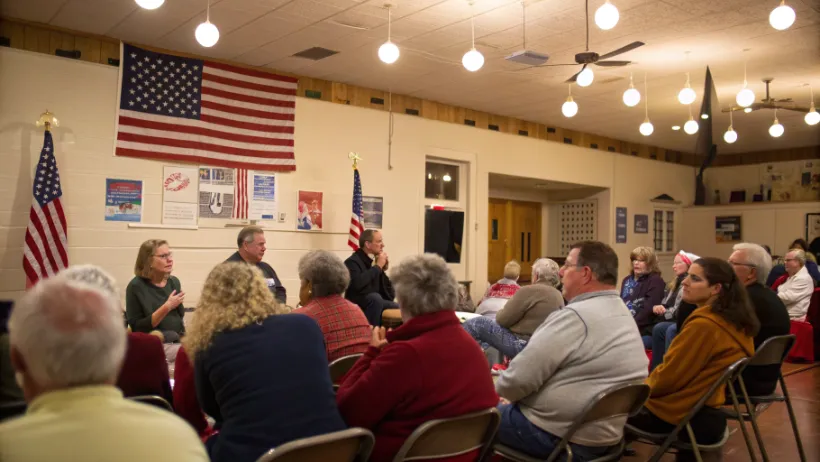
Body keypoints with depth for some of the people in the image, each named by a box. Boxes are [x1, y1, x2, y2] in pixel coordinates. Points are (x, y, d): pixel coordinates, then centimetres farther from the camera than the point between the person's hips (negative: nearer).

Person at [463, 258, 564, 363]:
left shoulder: (530, 291, -16)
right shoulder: (559, 296, 9)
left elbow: (502, 319, -12)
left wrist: (500, 312, 10)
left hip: (522, 345, -10)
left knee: (474, 324, -1)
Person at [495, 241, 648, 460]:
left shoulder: (576, 316, -23)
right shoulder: (623, 314, 8)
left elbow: (520, 378, -23)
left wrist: (500, 389, -1)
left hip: (556, 437, -9)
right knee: (505, 407, 24)